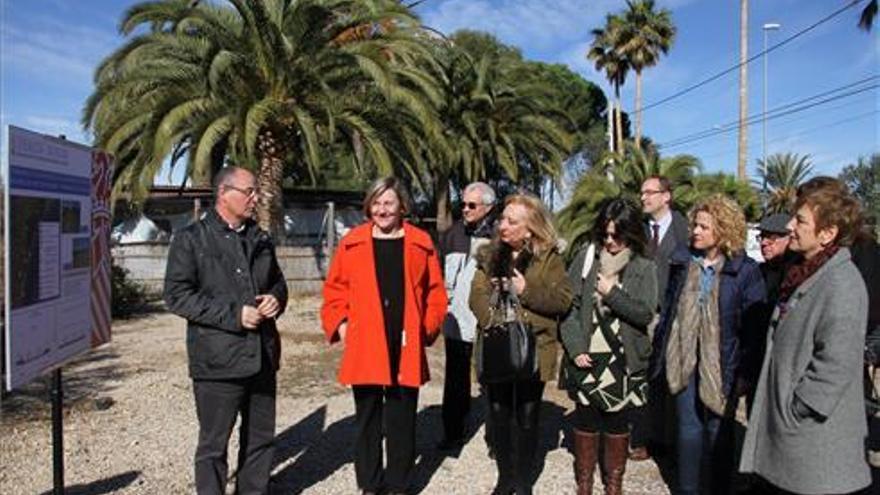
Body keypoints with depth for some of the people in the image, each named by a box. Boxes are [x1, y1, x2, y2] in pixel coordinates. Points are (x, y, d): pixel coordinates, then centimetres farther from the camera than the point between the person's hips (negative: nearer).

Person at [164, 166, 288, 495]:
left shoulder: (260, 239, 13)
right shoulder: (191, 239, -5)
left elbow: (277, 281, 24)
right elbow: (177, 295, -11)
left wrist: (276, 298, -1)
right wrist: (233, 315, -17)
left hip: (262, 356, 6)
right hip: (218, 360, -6)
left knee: (261, 438, 16)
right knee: (214, 443, 6)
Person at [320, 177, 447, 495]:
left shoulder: (421, 244, 3)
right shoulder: (352, 243, 2)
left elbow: (435, 292, 7)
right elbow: (334, 289, 7)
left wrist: (427, 327, -2)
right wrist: (339, 324, -4)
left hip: (405, 348, 0)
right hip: (363, 346, 0)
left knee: (402, 421, 10)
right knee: (367, 420, 12)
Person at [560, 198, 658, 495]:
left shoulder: (644, 268, -1)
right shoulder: (586, 258, 0)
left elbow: (646, 314, -8)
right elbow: (568, 305, -3)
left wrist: (612, 293, -15)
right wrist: (575, 348, -10)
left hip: (622, 360, 0)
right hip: (586, 358, 1)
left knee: (617, 422, 10)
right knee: (585, 420, 9)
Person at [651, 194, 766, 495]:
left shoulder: (745, 271, -9)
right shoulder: (682, 262, 4)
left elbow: (752, 325, -8)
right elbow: (669, 310, 11)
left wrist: (745, 369, -11)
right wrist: (660, 352, 9)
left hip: (720, 365, -3)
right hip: (684, 361, 3)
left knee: (717, 431, 12)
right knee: (687, 428, 12)